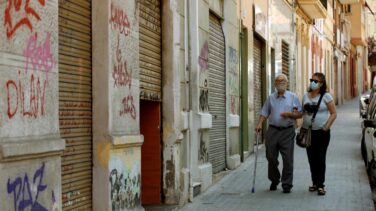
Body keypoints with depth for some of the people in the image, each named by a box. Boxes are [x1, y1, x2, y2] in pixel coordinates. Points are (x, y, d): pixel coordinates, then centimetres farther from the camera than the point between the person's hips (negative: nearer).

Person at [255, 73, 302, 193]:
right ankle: (274, 181, 25)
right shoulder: (271, 98, 12)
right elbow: (264, 113, 11)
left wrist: (289, 114, -12)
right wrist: (259, 124, -5)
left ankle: (287, 184, 4)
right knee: (271, 158, 4)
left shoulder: (293, 97, 8)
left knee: (288, 159, -5)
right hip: (272, 131, 2)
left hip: (287, 131, -2)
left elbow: (299, 114, 6)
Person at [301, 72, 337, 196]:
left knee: (320, 158, -3)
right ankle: (315, 183, 19)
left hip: (322, 132, -4)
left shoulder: (326, 96, -4)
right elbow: (302, 112, 15)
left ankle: (320, 185, 2)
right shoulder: (306, 96, 10)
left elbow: (333, 114, -4)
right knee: (311, 159, 8)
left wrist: (326, 127, -13)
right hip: (308, 131, 4)